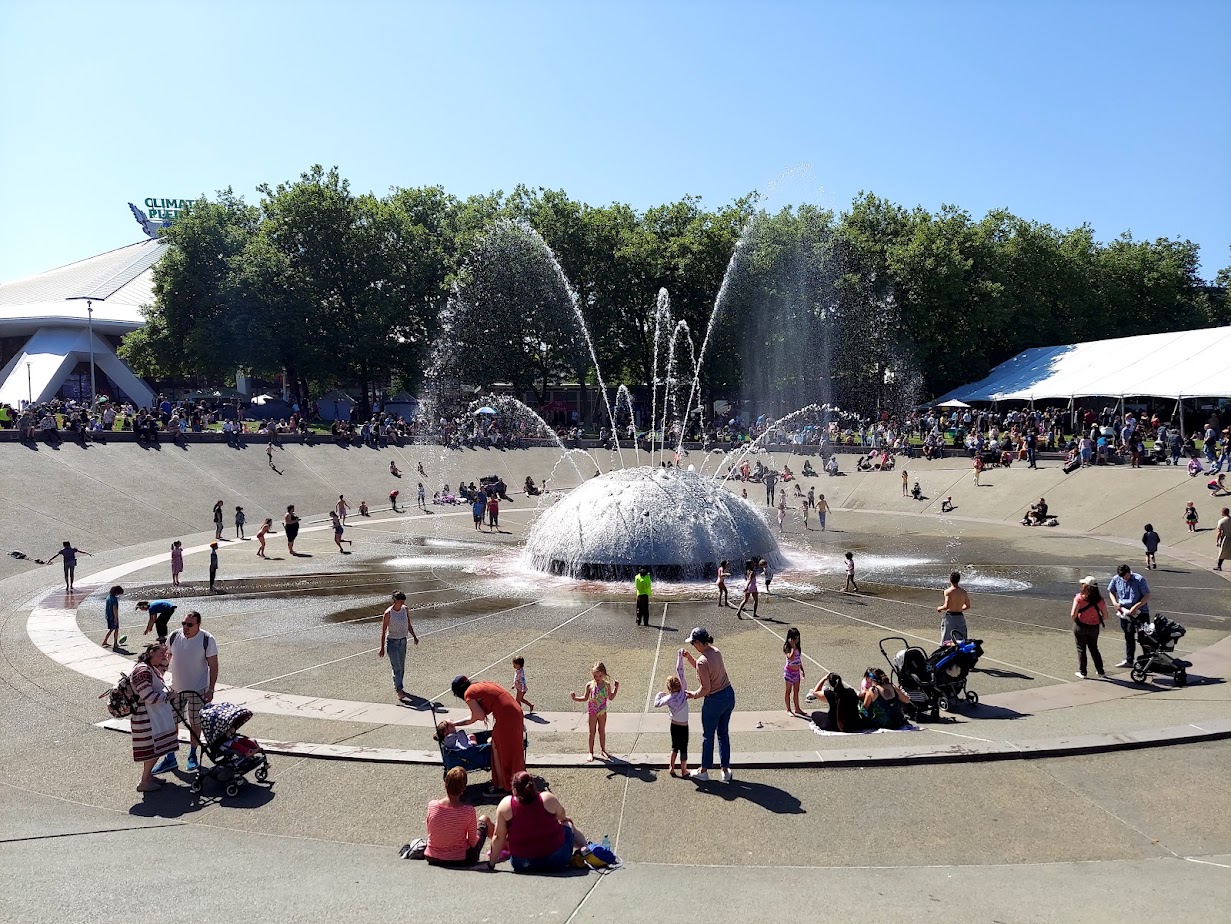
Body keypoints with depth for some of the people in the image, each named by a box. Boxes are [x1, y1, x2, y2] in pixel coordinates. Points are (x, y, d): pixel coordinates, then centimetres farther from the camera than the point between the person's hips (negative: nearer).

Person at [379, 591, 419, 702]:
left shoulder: (405, 610, 1)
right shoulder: (388, 613, -16)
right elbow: (383, 631, -12)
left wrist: (414, 636, 3)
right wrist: (382, 648, -13)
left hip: (403, 641, 6)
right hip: (392, 642, -6)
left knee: (402, 667, 13)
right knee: (396, 668, -11)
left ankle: (397, 687, 28)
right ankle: (399, 691, -12)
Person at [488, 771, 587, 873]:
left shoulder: (505, 804, -10)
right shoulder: (548, 799, -8)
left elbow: (499, 838, -7)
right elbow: (562, 816, 11)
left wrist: (491, 863, 6)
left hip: (522, 865, 0)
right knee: (567, 824, 29)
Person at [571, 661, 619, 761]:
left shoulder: (607, 685, -7)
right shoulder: (590, 685, -11)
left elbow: (611, 697, 5)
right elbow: (585, 698, 1)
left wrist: (616, 688, -3)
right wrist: (575, 698, -10)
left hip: (602, 711, 1)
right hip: (592, 712, -1)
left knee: (602, 731, 12)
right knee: (592, 731, 7)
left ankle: (603, 750, 26)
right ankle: (591, 752, 16)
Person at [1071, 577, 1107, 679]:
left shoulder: (1079, 597, -17)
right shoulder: (1099, 599, -6)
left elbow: (1073, 615, -20)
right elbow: (1105, 616, -3)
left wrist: (1074, 619, 1)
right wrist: (1099, 621, 15)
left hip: (1080, 626, -3)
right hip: (1094, 627, 4)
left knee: (1081, 649, 11)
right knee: (1094, 649, 21)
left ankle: (1082, 672, 14)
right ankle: (1100, 671, 26)